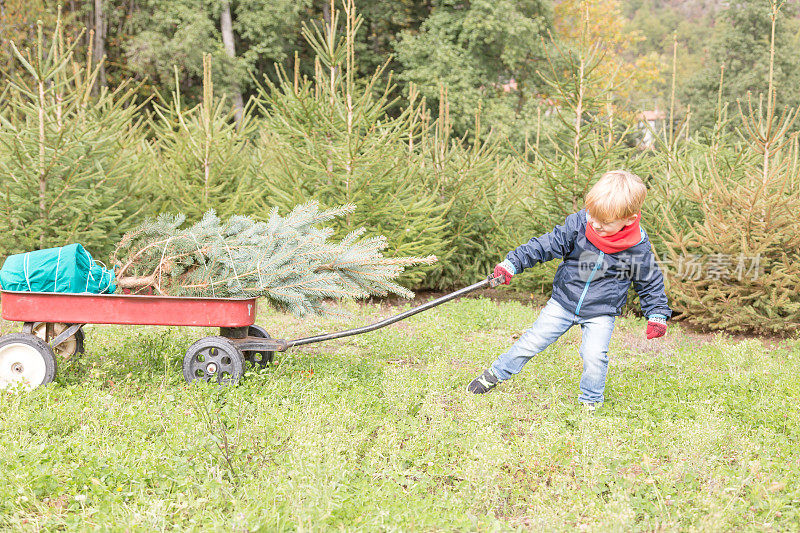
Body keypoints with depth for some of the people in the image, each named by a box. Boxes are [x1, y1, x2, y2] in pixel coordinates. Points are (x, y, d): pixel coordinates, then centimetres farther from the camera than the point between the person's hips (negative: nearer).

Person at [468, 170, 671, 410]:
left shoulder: (639, 248, -17)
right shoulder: (578, 224, -16)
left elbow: (651, 281, -1)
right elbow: (547, 244, -9)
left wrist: (657, 315, -2)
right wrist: (512, 263, -14)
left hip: (601, 312, -2)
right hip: (564, 301, 2)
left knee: (594, 355, -17)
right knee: (534, 339, 4)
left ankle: (592, 399, 10)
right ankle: (497, 373, 25)